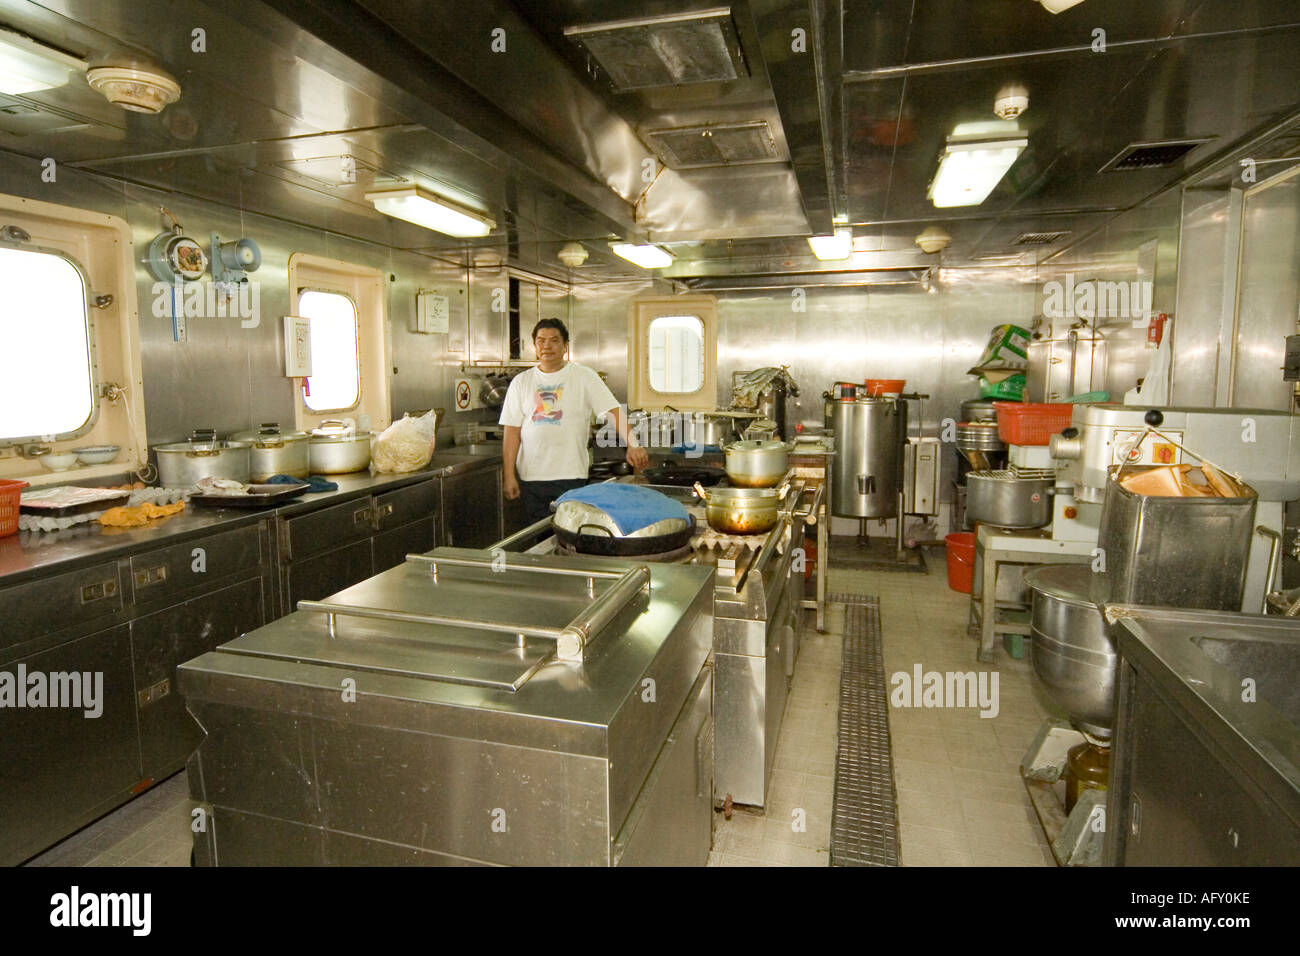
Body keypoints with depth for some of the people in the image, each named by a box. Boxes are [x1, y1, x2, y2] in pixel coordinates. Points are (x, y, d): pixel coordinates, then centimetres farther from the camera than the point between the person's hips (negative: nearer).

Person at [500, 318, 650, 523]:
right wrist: (509, 475, 1)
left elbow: (614, 411, -6)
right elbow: (513, 431, 6)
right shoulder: (521, 382, 9)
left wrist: (632, 445, -22)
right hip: (531, 475, 2)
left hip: (571, 475, -2)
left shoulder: (584, 377, 2)